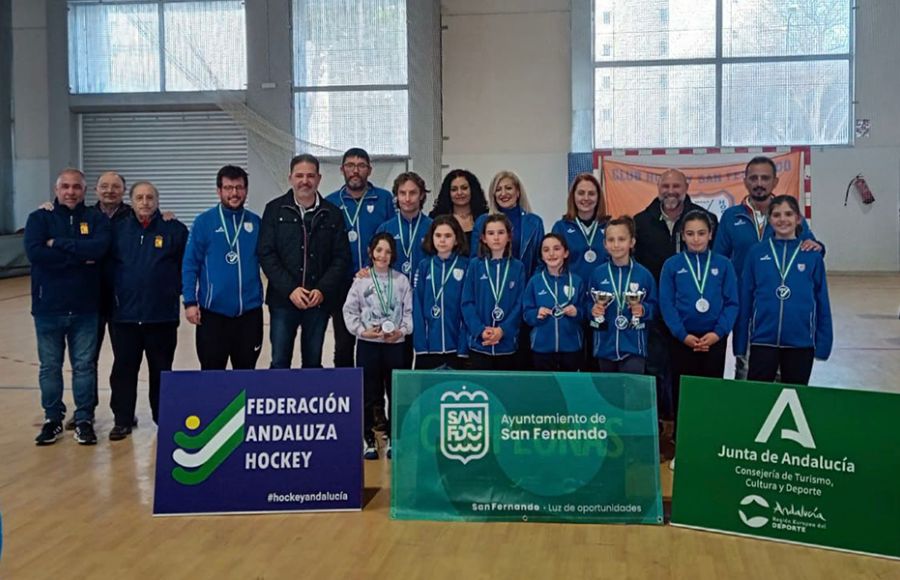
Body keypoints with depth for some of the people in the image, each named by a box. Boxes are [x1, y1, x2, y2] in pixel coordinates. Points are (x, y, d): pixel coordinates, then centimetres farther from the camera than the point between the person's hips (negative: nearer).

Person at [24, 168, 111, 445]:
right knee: (50, 367, 10)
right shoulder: (39, 218, 1)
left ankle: (84, 419, 18)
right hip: (48, 307, 0)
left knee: (84, 366, 7)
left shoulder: (96, 218, 3)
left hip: (85, 308, 0)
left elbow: (99, 247, -18)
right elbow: (34, 253, -17)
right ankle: (53, 418, 24)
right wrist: (79, 256, -18)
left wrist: (59, 243, -17)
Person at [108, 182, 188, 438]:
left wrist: (176, 290, -2)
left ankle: (164, 418, 21)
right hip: (125, 314, 2)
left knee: (161, 370, 9)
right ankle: (123, 420, 17)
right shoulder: (118, 230, 6)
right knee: (123, 369, 7)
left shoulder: (174, 230, -1)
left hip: (162, 315, -2)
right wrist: (114, 292, 4)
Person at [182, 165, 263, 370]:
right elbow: (190, 265, -3)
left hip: (250, 311, 2)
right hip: (213, 311, -2)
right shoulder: (204, 222, -2)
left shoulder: (256, 223, 5)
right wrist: (190, 301, -9)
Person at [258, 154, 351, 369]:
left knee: (313, 363, 8)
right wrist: (289, 289, -13)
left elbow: (341, 257, 3)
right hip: (283, 299, -1)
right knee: (280, 362, -1)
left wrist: (323, 290, -11)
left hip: (319, 300, 1)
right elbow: (266, 254, -2)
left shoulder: (332, 214, 7)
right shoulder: (275, 210, 4)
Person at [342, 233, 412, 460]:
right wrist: (362, 330, -11)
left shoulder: (402, 280, 4)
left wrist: (402, 331, -12)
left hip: (395, 343, 1)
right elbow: (350, 311, 2)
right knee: (368, 394, 4)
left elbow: (409, 312, 3)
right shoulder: (361, 280, 1)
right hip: (367, 343, -1)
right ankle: (368, 439, 15)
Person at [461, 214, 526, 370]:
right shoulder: (475, 265, 3)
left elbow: (519, 305, -1)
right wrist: (480, 330, -15)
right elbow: (467, 302, -2)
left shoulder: (517, 267, 5)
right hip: (479, 342, -1)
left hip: (507, 342, 1)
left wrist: (503, 330, -14)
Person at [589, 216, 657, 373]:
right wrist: (593, 310, -15)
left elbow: (654, 305, 2)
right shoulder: (598, 273, -1)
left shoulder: (643, 274, -5)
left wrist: (643, 310, -18)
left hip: (633, 347, -2)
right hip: (605, 345, 3)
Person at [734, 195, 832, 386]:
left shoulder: (812, 256, 0)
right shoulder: (756, 253, 0)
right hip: (763, 340, 0)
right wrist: (740, 343, 0)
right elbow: (745, 300, 2)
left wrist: (823, 343, 0)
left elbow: (822, 302, 3)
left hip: (801, 342, 1)